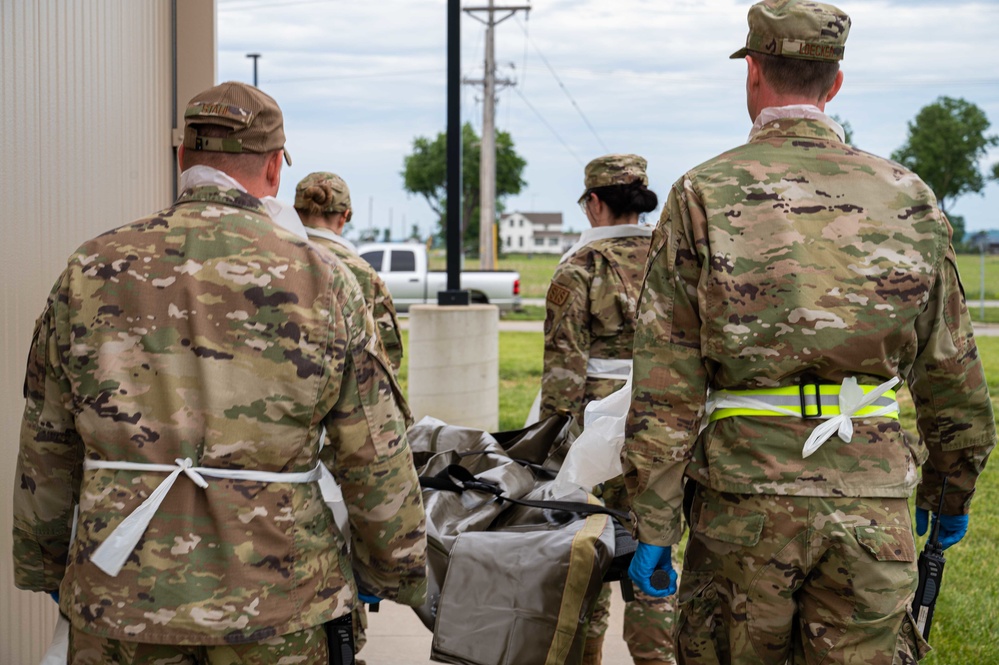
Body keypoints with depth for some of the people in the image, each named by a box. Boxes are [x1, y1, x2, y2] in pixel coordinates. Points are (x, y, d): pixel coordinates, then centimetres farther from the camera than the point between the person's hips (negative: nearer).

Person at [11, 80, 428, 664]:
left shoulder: (93, 272, 1)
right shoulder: (323, 281, -5)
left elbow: (46, 449, 8)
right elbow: (376, 462, -3)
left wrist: (43, 566, 21)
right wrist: (401, 574, 11)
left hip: (120, 605, 2)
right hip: (276, 612, -1)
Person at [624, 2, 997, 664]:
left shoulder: (704, 195, -2)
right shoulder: (907, 198, 5)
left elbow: (666, 387, -6)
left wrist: (654, 526, -2)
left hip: (744, 497, -1)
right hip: (872, 507, 2)